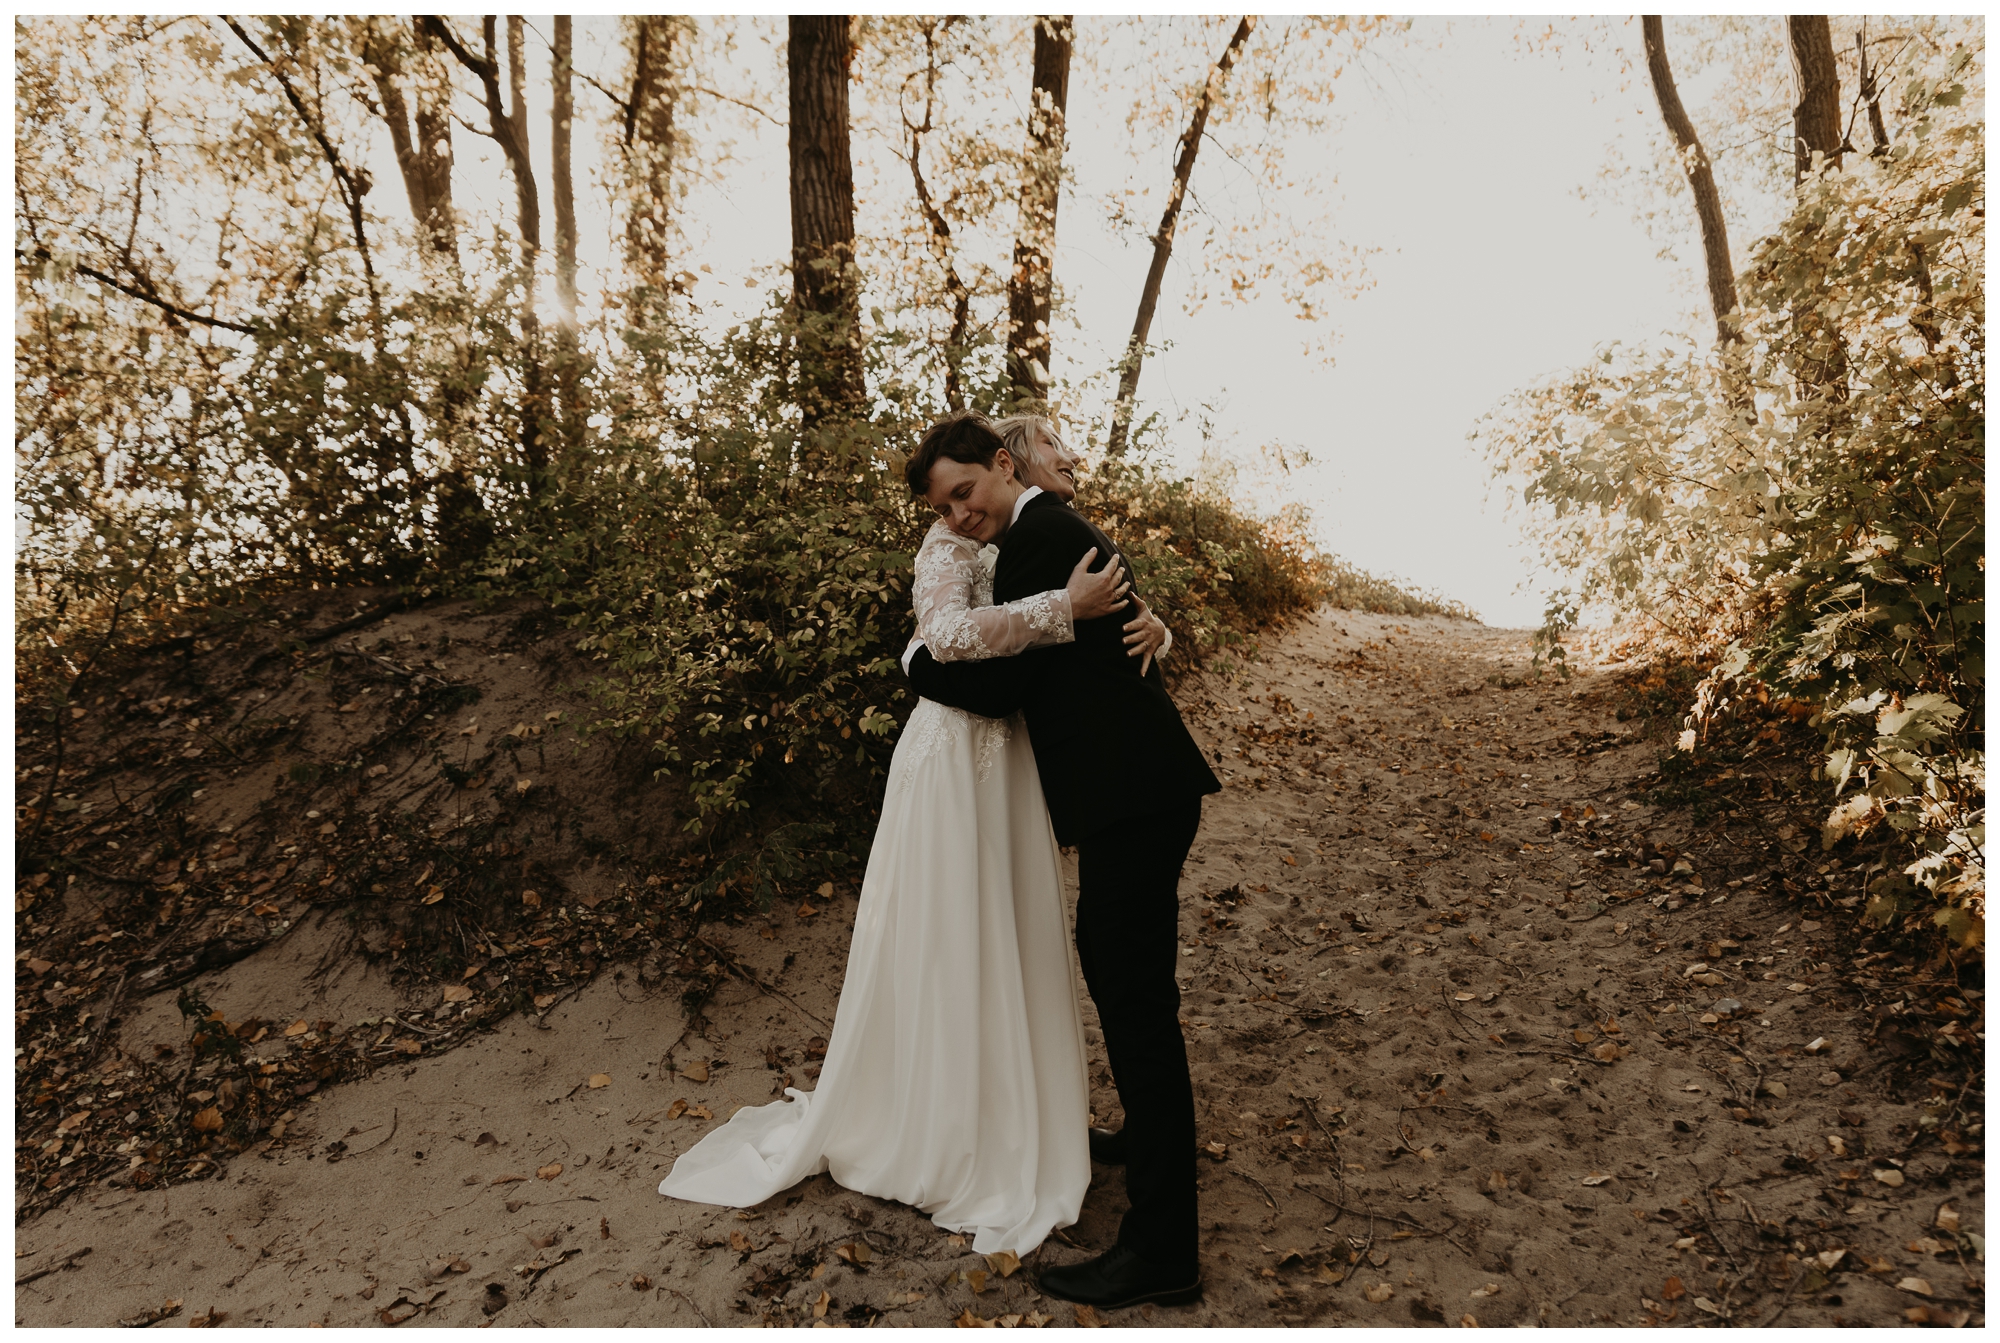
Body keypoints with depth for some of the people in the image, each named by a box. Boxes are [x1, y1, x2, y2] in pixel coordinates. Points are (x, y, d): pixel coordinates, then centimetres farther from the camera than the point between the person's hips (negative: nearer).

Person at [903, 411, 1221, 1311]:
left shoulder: (1034, 539, -13)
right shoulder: (1064, 527, 18)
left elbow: (999, 686, -14)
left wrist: (915, 662, 2)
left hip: (1133, 800, -11)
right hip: (1141, 789, 11)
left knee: (1136, 1002, -6)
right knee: (1114, 963, 25)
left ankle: (1161, 1249, 4)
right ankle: (1150, 1134, 47)